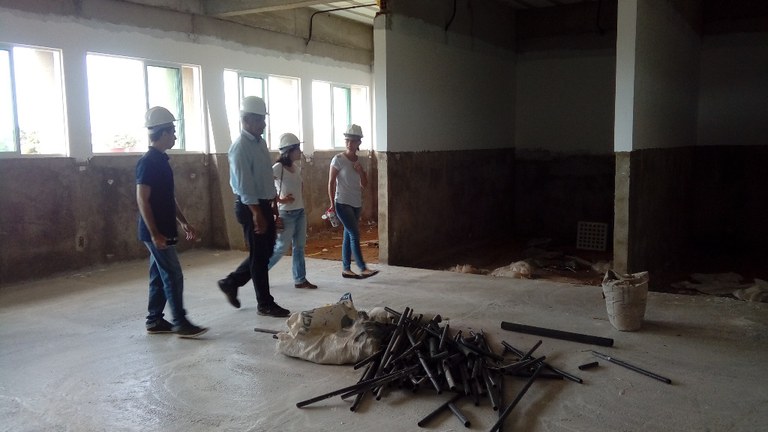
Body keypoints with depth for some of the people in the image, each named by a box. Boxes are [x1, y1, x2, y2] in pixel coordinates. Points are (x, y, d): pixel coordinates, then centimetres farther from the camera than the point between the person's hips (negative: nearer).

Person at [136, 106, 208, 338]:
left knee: (159, 276, 13)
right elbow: (142, 200, -20)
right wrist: (154, 233, -23)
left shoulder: (161, 160, 13)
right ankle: (180, 323, 3)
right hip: (156, 232, -10)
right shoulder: (148, 162, -16)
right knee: (173, 276, -5)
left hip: (164, 229, 10)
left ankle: (155, 321, 21)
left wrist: (184, 222, 20)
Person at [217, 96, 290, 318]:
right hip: (250, 207, -9)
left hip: (264, 204, 9)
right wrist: (257, 214, -24)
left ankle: (231, 282, 29)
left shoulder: (261, 142, 12)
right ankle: (265, 304, 13)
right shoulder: (240, 147, -16)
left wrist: (273, 204, 18)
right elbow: (244, 185, -21)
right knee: (259, 256, 1)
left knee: (266, 252, 15)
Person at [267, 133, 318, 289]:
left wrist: (303, 207, 12)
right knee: (280, 247, -1)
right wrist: (280, 200, -16)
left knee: (299, 246, 9)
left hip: (300, 212, 7)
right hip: (286, 214, -7)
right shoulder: (277, 168, -14)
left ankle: (300, 279, 16)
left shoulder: (297, 168, 9)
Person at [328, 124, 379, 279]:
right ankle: (363, 268, -11)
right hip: (342, 203, -6)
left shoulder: (359, 161, 9)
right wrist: (332, 204, -12)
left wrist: (360, 171, -8)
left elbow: (365, 185, 10)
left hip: (356, 203, 6)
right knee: (355, 234, -12)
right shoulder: (338, 159, -8)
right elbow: (331, 182, -8)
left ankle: (346, 269, 16)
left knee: (349, 236, 9)